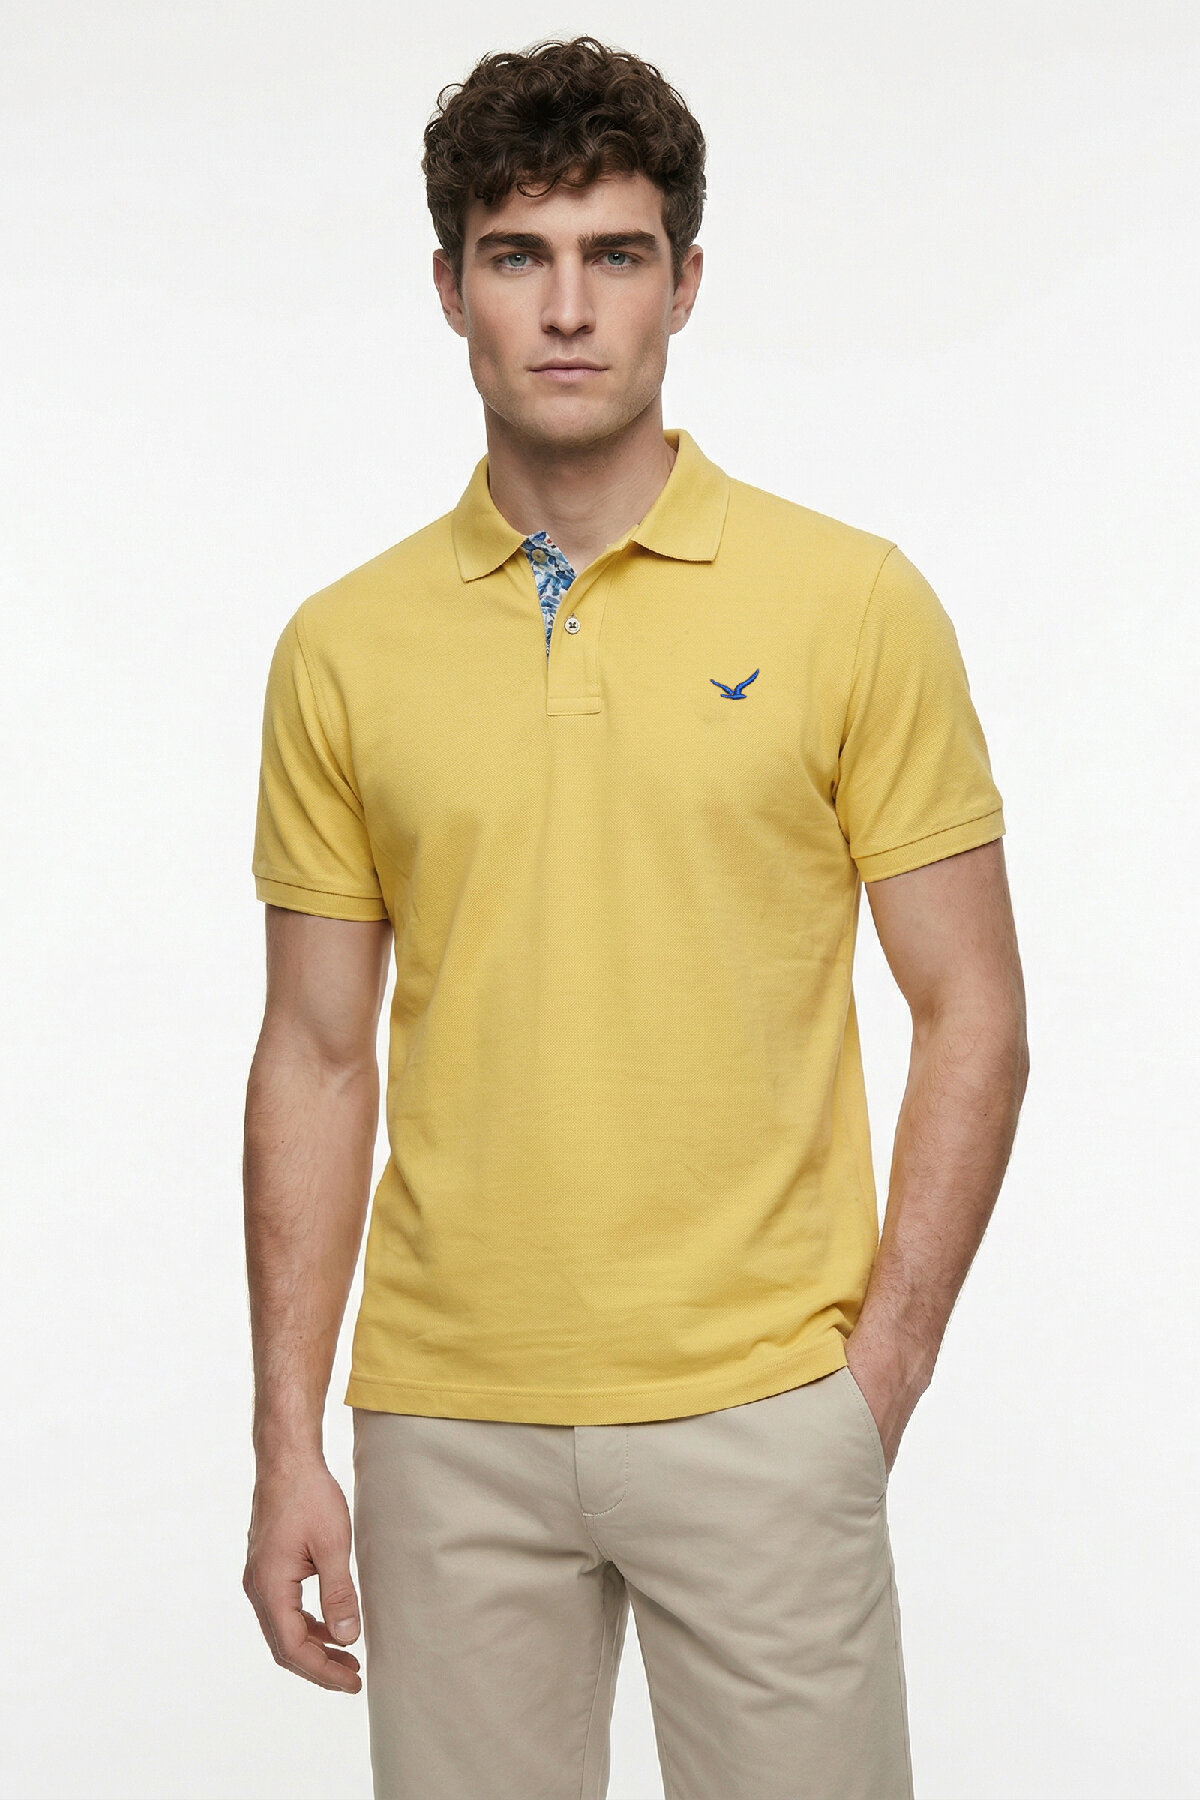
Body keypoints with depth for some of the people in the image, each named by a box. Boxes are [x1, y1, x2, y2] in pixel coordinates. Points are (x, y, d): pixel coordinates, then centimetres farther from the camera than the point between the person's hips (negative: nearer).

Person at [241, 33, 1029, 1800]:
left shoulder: (855, 605, -3)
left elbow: (973, 1018, -1)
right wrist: (289, 1441, 2)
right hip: (449, 1422, 2)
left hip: (759, 1411, -2)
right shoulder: (345, 648, 4)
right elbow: (319, 1057, 7)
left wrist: (874, 1383, -7)